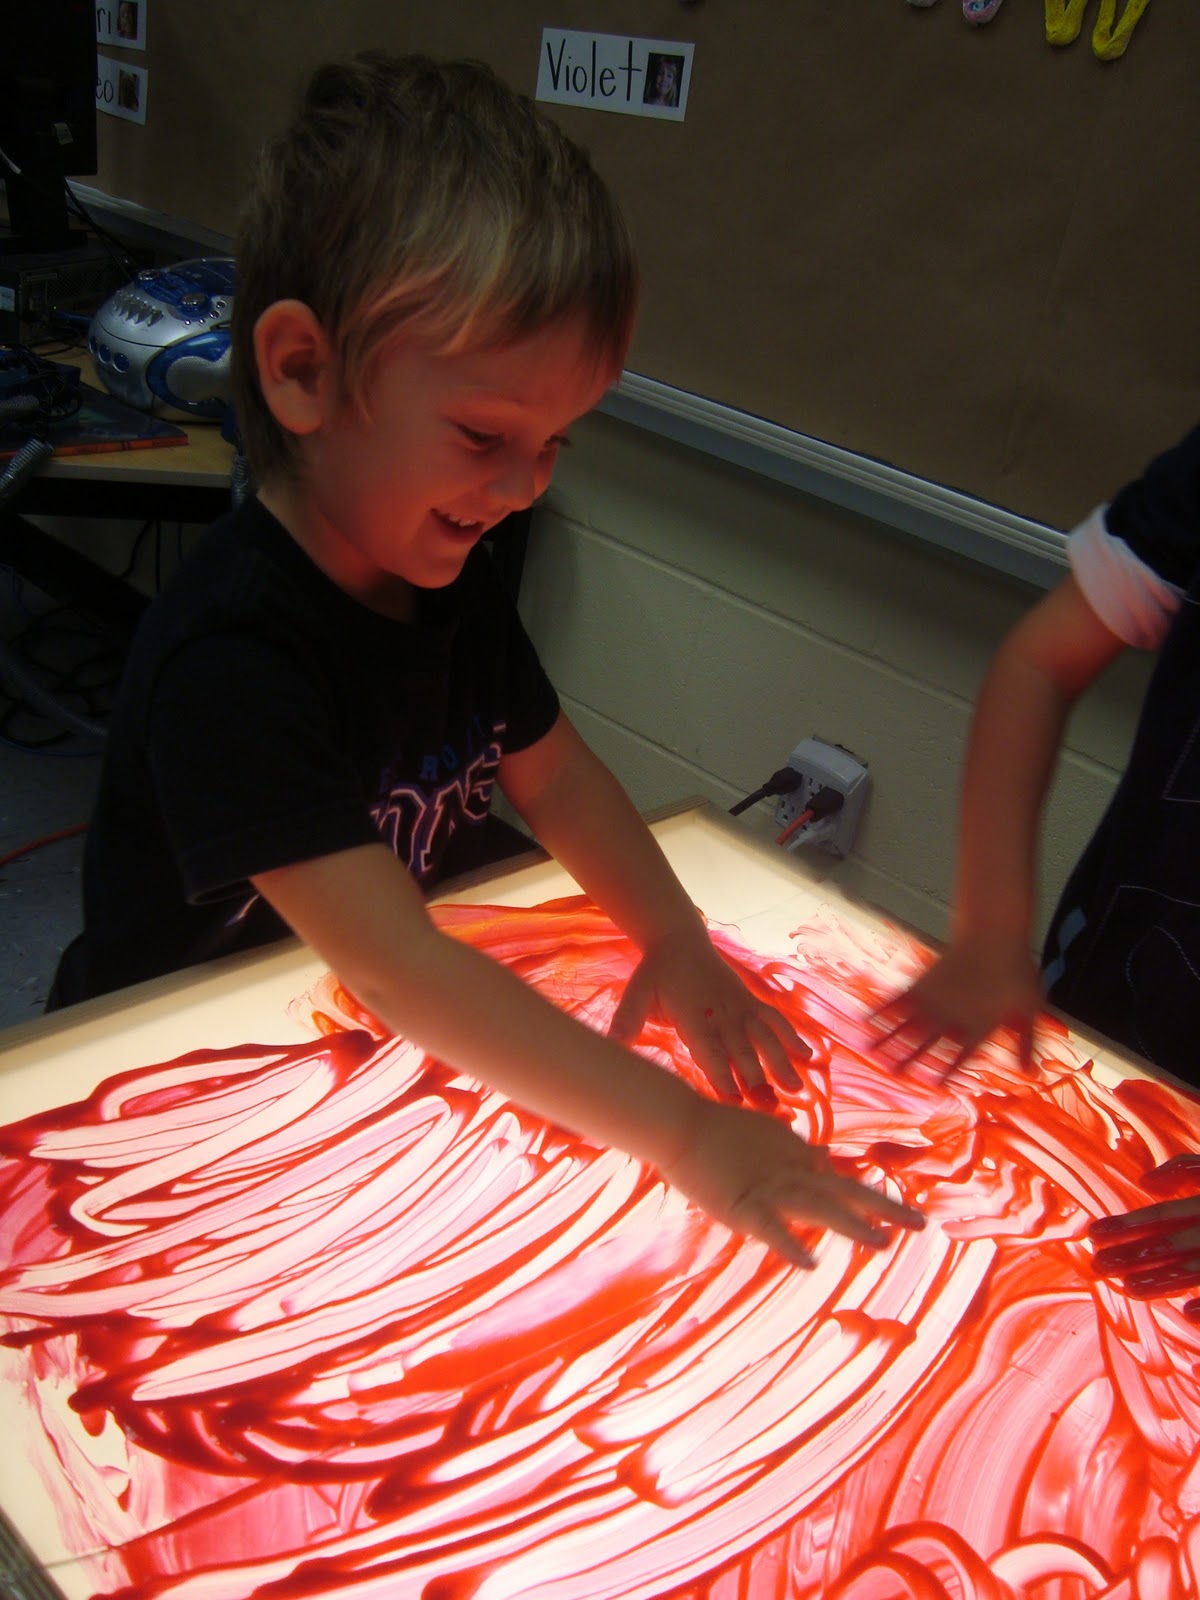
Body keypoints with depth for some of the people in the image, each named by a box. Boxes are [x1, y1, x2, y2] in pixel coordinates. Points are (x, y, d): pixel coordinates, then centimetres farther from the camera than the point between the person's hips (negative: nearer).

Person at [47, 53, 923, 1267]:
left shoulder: (447, 575, -3)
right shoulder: (229, 654, -29)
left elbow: (552, 771, 6)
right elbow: (390, 961, -34)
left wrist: (677, 944, -10)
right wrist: (681, 1131, -36)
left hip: (377, 1043, 7)